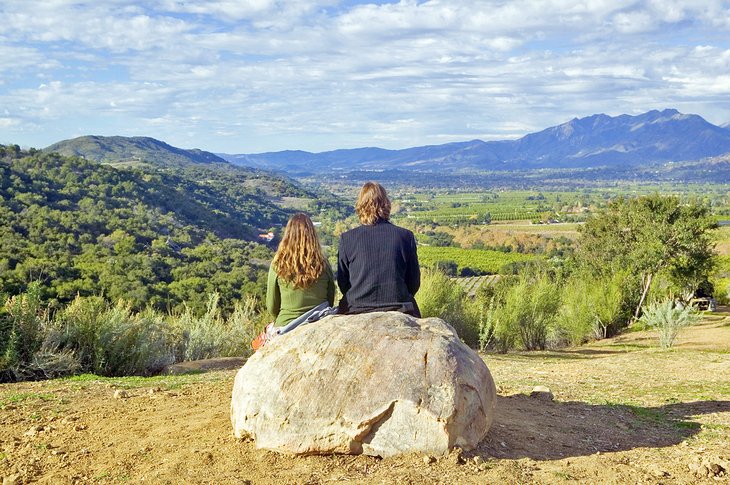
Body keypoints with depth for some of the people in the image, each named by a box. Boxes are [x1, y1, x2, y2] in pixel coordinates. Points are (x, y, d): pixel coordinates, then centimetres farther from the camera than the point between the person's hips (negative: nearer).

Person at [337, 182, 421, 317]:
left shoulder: (347, 238, -5)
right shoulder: (406, 236, -4)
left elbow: (343, 284, 4)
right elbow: (414, 282, 3)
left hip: (357, 311, 0)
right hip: (399, 311, 0)